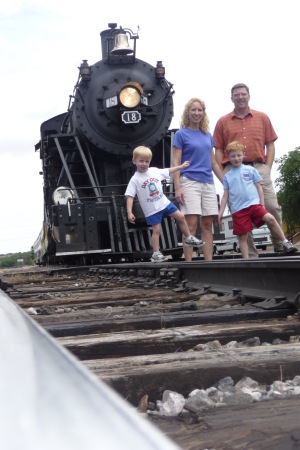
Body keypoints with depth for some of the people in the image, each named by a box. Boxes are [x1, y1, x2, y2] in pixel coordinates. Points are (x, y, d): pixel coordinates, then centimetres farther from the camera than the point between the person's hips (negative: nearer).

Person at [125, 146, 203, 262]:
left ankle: (189, 239, 24)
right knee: (156, 230, -5)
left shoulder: (154, 171, 1)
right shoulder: (135, 180, -13)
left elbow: (167, 171, 18)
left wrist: (181, 166, 23)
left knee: (181, 217, 7)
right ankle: (156, 254, 5)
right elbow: (130, 196, -16)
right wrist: (129, 212, -26)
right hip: (151, 210, -5)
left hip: (164, 202, 5)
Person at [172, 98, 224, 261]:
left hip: (208, 183, 5)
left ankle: (209, 262, 6)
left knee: (207, 225, 4)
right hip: (189, 182, -5)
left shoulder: (208, 135, 17)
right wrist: (177, 188, -12)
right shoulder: (181, 134, 2)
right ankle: (188, 263, -9)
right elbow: (176, 163, -3)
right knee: (191, 224, -11)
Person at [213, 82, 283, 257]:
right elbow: (218, 150, 10)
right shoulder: (223, 122, 13)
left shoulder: (262, 118, 14)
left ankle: (280, 243, 8)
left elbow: (270, 144, 12)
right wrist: (223, 175, 1)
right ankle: (250, 254, 6)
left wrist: (267, 169, 1)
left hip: (259, 167, 0)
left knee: (272, 206, -12)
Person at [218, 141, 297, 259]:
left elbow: (259, 187, 11)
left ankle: (285, 243, -12)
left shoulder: (250, 170, 10)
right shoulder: (227, 176, 12)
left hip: (254, 204, -1)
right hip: (238, 210, 1)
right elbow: (225, 195, 13)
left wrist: (262, 204, 3)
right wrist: (221, 212, 6)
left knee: (270, 218, -23)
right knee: (242, 236, -1)